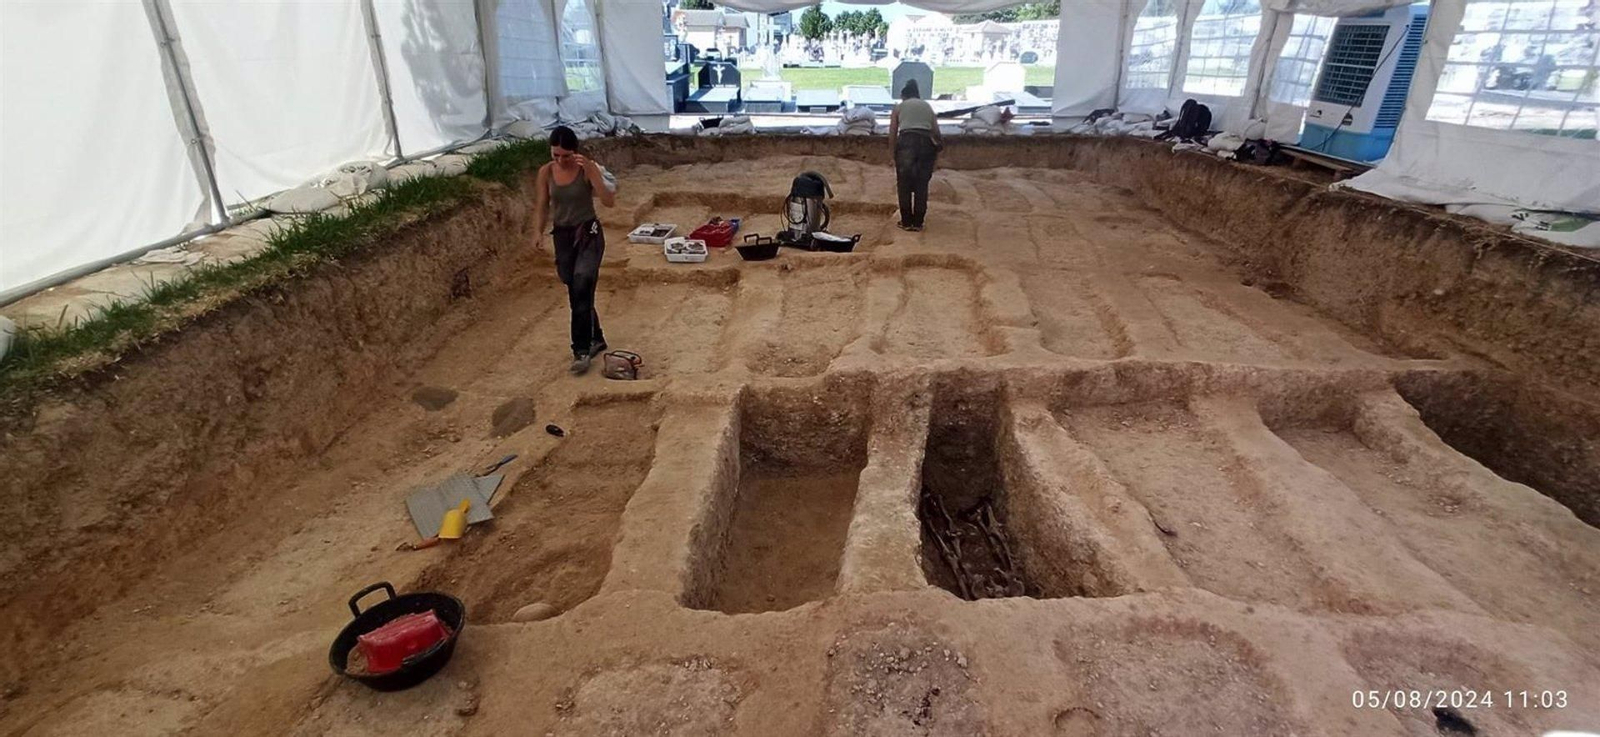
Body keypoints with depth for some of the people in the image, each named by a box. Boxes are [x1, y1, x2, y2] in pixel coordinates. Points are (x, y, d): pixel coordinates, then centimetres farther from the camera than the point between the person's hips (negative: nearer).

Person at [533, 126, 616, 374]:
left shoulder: (588, 168, -10)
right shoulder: (546, 172, 0)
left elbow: (609, 201, -19)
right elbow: (541, 206, 4)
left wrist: (591, 172, -28)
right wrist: (538, 232, -13)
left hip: (589, 233, -4)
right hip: (562, 235, 4)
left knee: (581, 288, -22)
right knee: (577, 293, 12)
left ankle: (581, 350, -18)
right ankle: (595, 339, 32)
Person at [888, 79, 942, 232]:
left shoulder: (899, 107, 16)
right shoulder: (927, 106, 24)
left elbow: (892, 135, 7)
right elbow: (936, 132, 15)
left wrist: (894, 153, 15)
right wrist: (936, 149, 24)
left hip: (906, 142, -2)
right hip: (926, 143, 2)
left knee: (904, 185, 8)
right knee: (922, 185, 10)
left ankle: (906, 222, 11)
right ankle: (918, 222, 12)